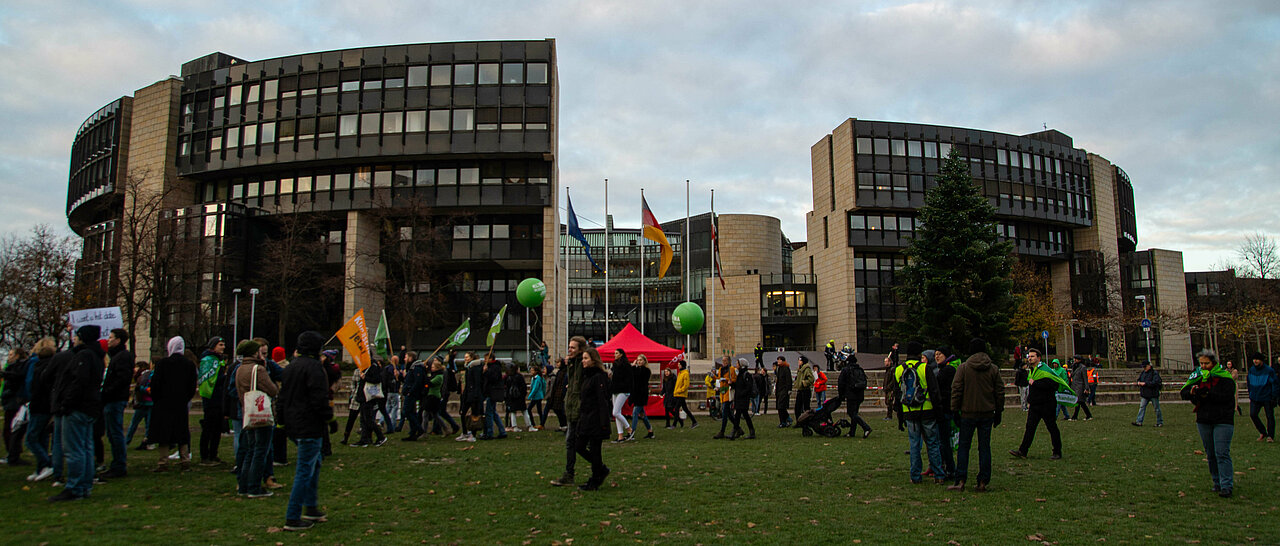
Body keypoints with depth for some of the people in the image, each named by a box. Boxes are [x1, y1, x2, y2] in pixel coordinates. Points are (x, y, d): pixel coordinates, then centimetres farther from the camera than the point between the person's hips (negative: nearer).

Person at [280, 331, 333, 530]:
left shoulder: (291, 366, 13)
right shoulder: (314, 367, -16)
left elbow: (283, 396, 19)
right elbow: (319, 398, -21)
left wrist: (284, 420, 25)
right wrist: (329, 416, -8)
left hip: (293, 424, 10)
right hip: (309, 426, -10)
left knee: (314, 461, 21)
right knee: (305, 470, -5)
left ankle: (311, 508, 26)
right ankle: (292, 519, -2)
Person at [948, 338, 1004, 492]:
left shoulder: (963, 368, -5)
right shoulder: (993, 369, 3)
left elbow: (956, 390, -6)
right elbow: (1000, 392, 6)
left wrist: (955, 410, 0)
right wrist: (998, 412, 14)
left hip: (968, 413, -2)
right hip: (987, 414, 2)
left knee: (964, 446, 3)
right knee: (984, 447, 7)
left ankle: (960, 481, -1)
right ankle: (983, 482, 8)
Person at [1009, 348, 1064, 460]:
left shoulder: (1045, 370, -13)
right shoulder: (1031, 371, 14)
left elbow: (1053, 384, -26)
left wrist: (1035, 383, -23)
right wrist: (1029, 401, 19)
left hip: (1047, 405, -8)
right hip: (1034, 405, 8)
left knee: (1052, 428, 3)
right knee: (1030, 427, 3)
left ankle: (1057, 452, 14)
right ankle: (1022, 451, 1)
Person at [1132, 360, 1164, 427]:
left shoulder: (1155, 373, -10)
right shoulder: (1142, 373, 10)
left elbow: (1155, 382, -22)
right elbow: (1138, 380, 19)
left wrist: (1145, 383, -22)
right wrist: (1139, 383, -4)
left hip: (1153, 394, -6)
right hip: (1145, 394, 6)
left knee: (1157, 408, 5)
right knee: (1142, 407, -1)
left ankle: (1160, 422, 17)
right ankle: (1139, 422, -4)